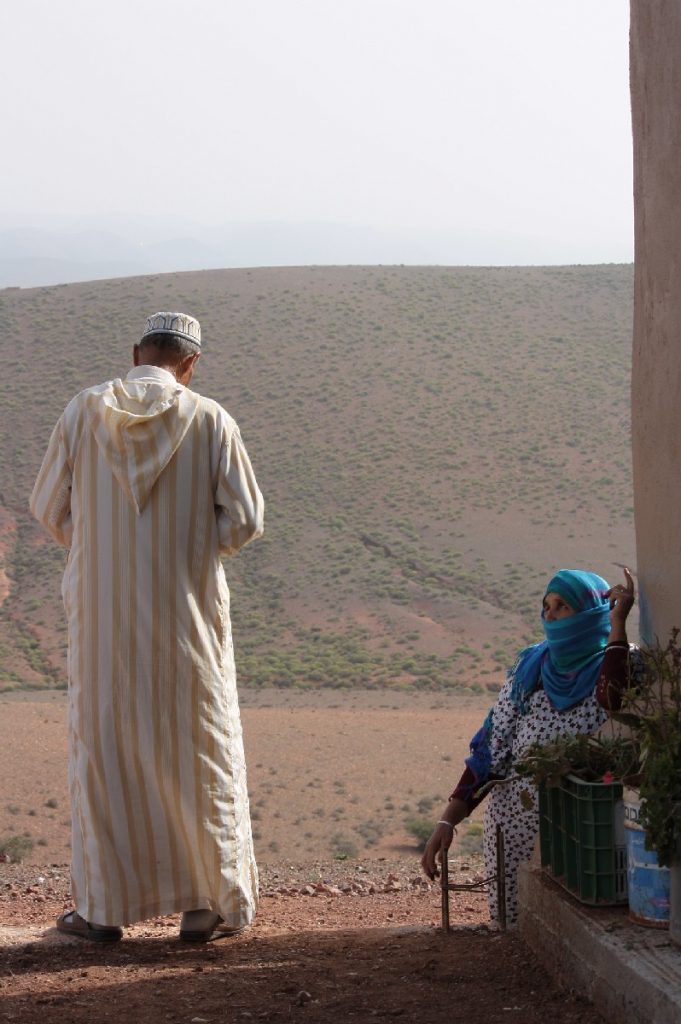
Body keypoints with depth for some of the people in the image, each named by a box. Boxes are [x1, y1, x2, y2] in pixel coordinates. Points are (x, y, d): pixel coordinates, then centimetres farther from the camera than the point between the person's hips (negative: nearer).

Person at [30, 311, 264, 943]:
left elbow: (47, 507, 4)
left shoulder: (84, 411, -2)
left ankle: (102, 907, 14)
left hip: (101, 613, 1)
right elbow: (244, 519, -5)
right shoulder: (209, 421, -6)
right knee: (195, 750, 9)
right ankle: (209, 903, 13)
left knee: (102, 750, 10)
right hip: (185, 613, -1)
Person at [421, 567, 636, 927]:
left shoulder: (617, 667, -3)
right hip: (513, 829, 4)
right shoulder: (530, 668, 8)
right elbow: (490, 751, 8)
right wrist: (447, 821, 0)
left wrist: (617, 624, -22)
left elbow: (614, 707, -28)